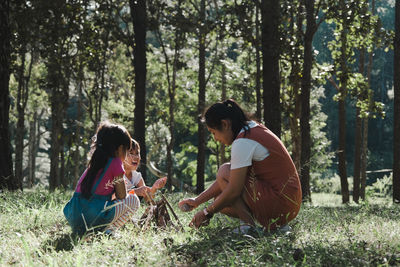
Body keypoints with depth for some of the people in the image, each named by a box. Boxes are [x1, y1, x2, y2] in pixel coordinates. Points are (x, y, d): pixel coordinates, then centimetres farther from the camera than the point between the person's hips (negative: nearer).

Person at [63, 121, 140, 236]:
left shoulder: (94, 162, 22)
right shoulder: (116, 163, 0)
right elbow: (122, 196, 3)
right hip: (93, 217, -7)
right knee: (134, 200, 11)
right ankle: (109, 230, -5)